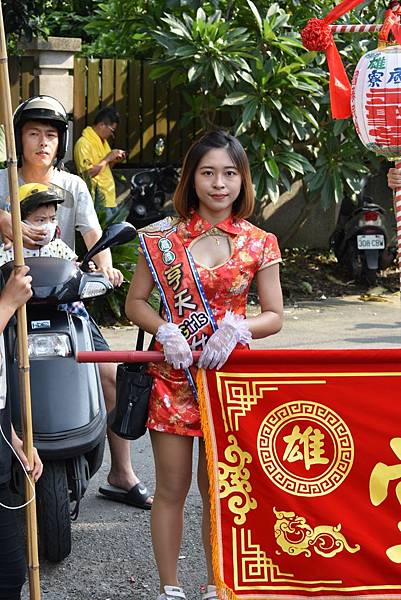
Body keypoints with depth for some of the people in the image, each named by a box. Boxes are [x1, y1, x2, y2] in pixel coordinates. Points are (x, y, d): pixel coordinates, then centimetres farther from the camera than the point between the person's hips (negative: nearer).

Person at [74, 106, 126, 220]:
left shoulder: (103, 141, 17)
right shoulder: (83, 143, -13)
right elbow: (88, 173, -21)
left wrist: (114, 161, 6)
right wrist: (107, 158, -15)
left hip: (110, 200, 9)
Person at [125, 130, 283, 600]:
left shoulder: (259, 244, 2)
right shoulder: (163, 237, 1)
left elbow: (274, 316, 3)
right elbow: (135, 302, 5)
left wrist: (235, 328, -16)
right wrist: (165, 330, -14)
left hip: (228, 373, 0)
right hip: (172, 373, 0)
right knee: (171, 487, 4)